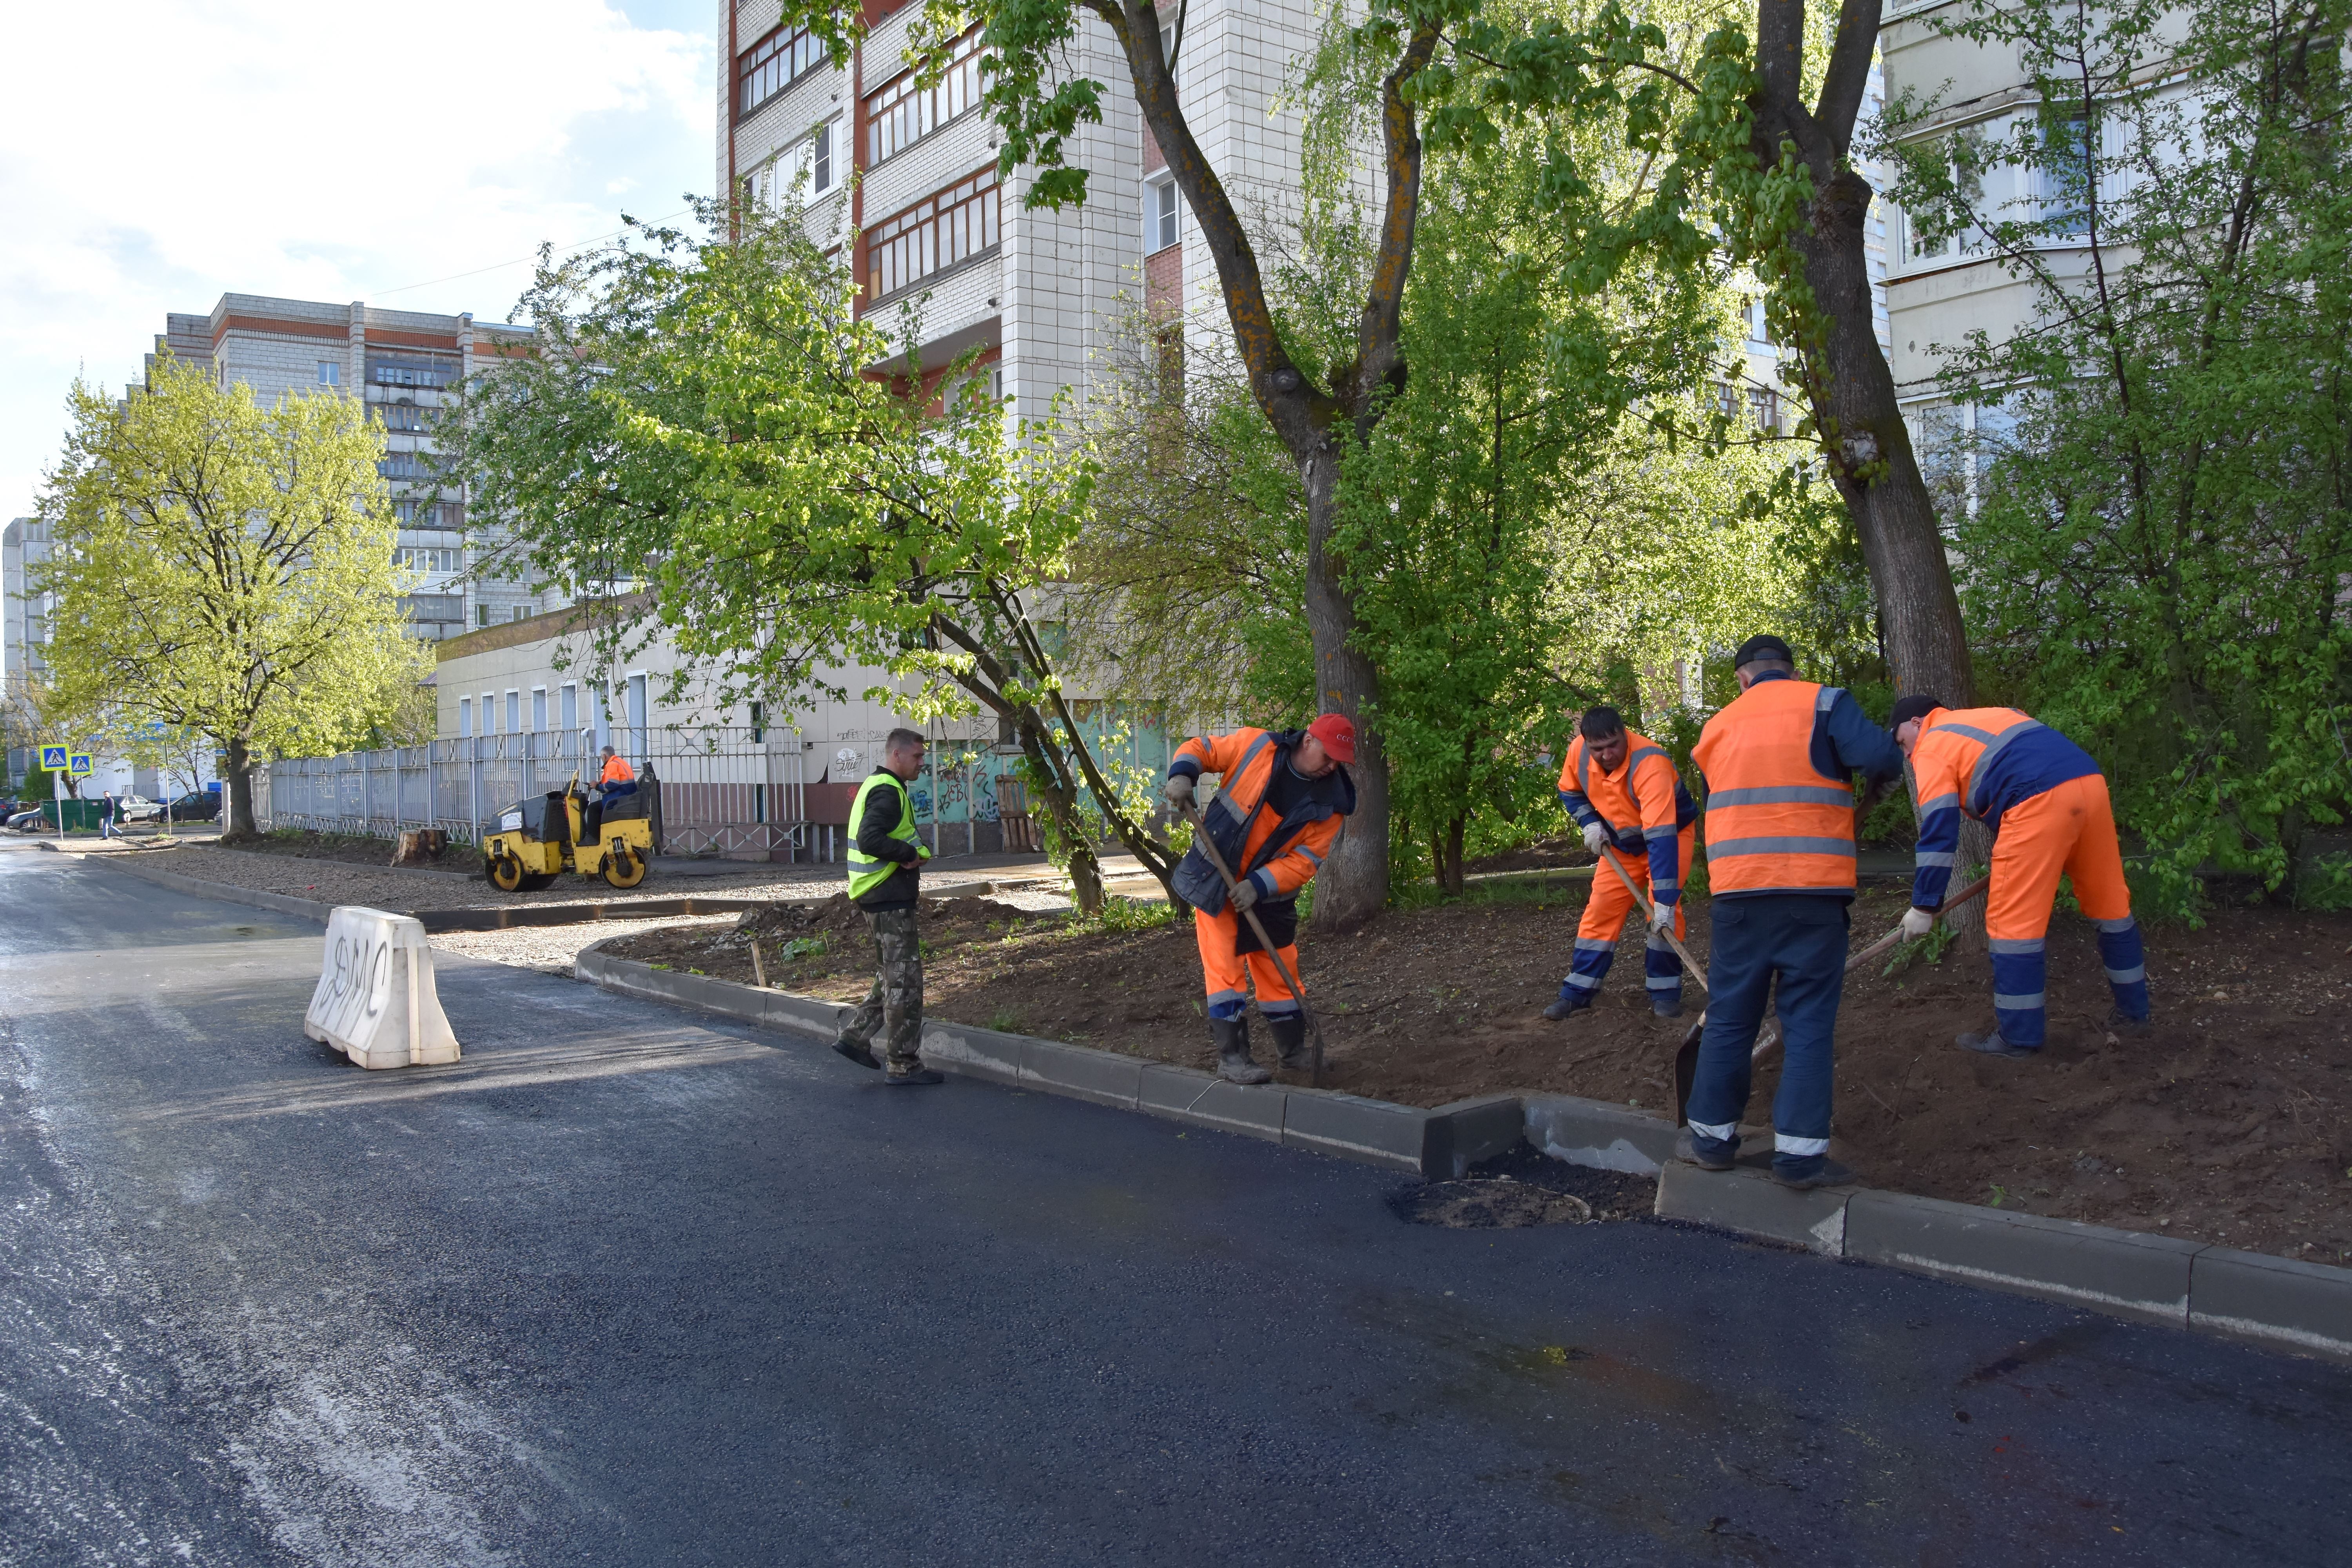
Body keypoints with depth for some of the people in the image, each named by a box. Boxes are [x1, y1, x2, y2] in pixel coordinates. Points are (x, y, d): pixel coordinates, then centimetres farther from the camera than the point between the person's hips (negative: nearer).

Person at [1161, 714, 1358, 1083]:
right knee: (1225, 969, -6)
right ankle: (1232, 1057, -1)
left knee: (1280, 973, 12)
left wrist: (1259, 885, -24)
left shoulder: (1331, 803, -9)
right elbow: (1201, 749, -4)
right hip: (1215, 882, -3)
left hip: (1269, 894, 3)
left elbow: (1305, 860, -12)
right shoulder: (1256, 747, -14)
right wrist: (1182, 775, -25)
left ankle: (1295, 1052, 30)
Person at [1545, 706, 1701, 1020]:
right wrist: (1589, 822, -15)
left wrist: (1665, 900, -49)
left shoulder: (1650, 764, -40)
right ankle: (1577, 993, 4)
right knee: (1601, 908, -1)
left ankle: (1665, 992, -5)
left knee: (1663, 911, -19)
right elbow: (1570, 791, 4)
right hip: (1622, 842, 5)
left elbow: (1661, 837, -45)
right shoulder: (1578, 751, -21)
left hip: (1672, 833, -5)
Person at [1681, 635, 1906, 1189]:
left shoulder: (1717, 726, 15)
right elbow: (1882, 757, -13)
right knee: (1808, 1022, 3)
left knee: (1729, 1016, 11)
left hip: (1737, 891, 3)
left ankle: (1712, 1136, 18)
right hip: (1813, 891, -3)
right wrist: (1876, 791, 9)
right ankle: (1800, 1152, 2)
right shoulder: (1823, 703, 1)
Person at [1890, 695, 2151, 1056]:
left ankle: (2019, 1037, 5)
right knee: (2109, 902, 20)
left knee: (2013, 918, -1)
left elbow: (1938, 830, 0)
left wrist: (1924, 905, 2)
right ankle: (2132, 1012, 33)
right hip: (2090, 781, 9)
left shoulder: (1931, 748, 9)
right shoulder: (1988, 718, 33)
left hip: (2042, 799, -9)